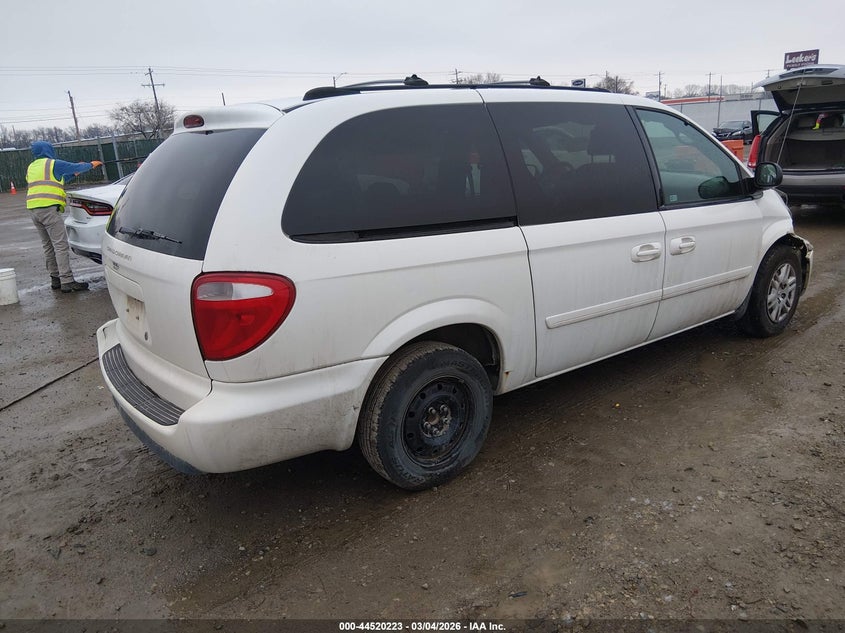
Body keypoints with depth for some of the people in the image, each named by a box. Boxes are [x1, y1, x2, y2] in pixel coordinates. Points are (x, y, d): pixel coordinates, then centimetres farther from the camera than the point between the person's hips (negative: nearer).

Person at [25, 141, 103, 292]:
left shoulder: (31, 167, 23)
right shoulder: (53, 164, -1)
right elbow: (77, 167, 8)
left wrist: (73, 173, 34)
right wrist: (91, 165, 26)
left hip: (33, 210, 8)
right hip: (49, 209, -8)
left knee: (48, 246, 14)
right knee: (61, 246, -11)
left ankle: (55, 279, 17)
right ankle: (67, 282, -16)